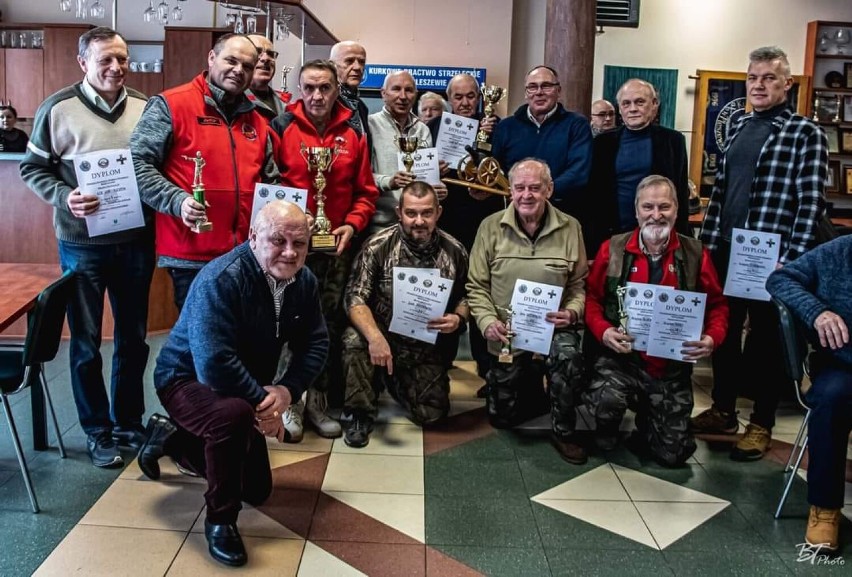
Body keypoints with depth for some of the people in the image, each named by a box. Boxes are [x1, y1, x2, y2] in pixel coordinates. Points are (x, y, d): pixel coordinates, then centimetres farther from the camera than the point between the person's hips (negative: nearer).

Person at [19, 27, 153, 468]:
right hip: (82, 244, -2)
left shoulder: (145, 108, 3)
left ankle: (128, 421, 30)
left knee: (134, 338, 13)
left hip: (136, 242, 3)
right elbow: (32, 168, 1)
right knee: (85, 342, 8)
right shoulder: (58, 109, -5)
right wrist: (64, 197, -17)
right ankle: (97, 430, 23)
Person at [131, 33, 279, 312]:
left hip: (247, 256, 6)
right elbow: (138, 164, -8)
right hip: (191, 257, -6)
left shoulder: (256, 121, 17)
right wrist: (177, 201, -21)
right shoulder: (170, 105, -2)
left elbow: (270, 180, 26)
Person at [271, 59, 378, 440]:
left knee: (331, 323, 8)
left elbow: (366, 192, 8)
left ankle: (319, 398, 21)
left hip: (337, 246, 3)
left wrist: (352, 224, -6)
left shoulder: (353, 134, 7)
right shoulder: (281, 128, -2)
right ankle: (290, 399, 15)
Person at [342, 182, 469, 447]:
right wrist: (375, 336, -35)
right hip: (383, 335, -2)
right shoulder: (378, 245, -14)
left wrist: (459, 318, -16)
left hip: (426, 350, 2)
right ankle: (361, 413, -10)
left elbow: (464, 296, 8)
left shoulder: (454, 251, -6)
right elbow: (355, 297, -18)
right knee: (355, 339, -33)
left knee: (431, 414, -5)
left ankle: (396, 382, 29)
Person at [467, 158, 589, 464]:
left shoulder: (570, 228, -2)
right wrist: (488, 321, -16)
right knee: (502, 417, 9)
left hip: (553, 329, -1)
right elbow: (476, 286, -2)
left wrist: (572, 312, -17)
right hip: (506, 335, 1)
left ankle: (563, 432, -11)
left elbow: (580, 284, 2)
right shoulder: (491, 227, -4)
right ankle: (532, 385, 44)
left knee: (568, 355, -36)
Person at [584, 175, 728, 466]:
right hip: (622, 357, -1)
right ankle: (607, 428, 8)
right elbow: (592, 297, 2)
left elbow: (717, 304, 7)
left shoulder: (695, 254, 1)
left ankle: (647, 420, 38)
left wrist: (712, 337, -13)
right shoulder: (613, 249, -2)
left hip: (672, 366, 2)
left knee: (674, 453, 2)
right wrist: (603, 331, -16)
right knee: (605, 401, -33)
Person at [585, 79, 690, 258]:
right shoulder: (604, 142, 6)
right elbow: (593, 192, 6)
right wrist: (590, 239, 0)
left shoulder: (672, 140, 3)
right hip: (611, 233, 1)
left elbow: (681, 192, 5)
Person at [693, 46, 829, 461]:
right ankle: (723, 411, 28)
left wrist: (792, 258, -16)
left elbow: (811, 203, -10)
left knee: (766, 338, 5)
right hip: (725, 251, 6)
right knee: (722, 331, 13)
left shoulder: (806, 134, -5)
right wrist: (707, 241, 9)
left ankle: (761, 424, 18)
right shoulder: (737, 128, 13)